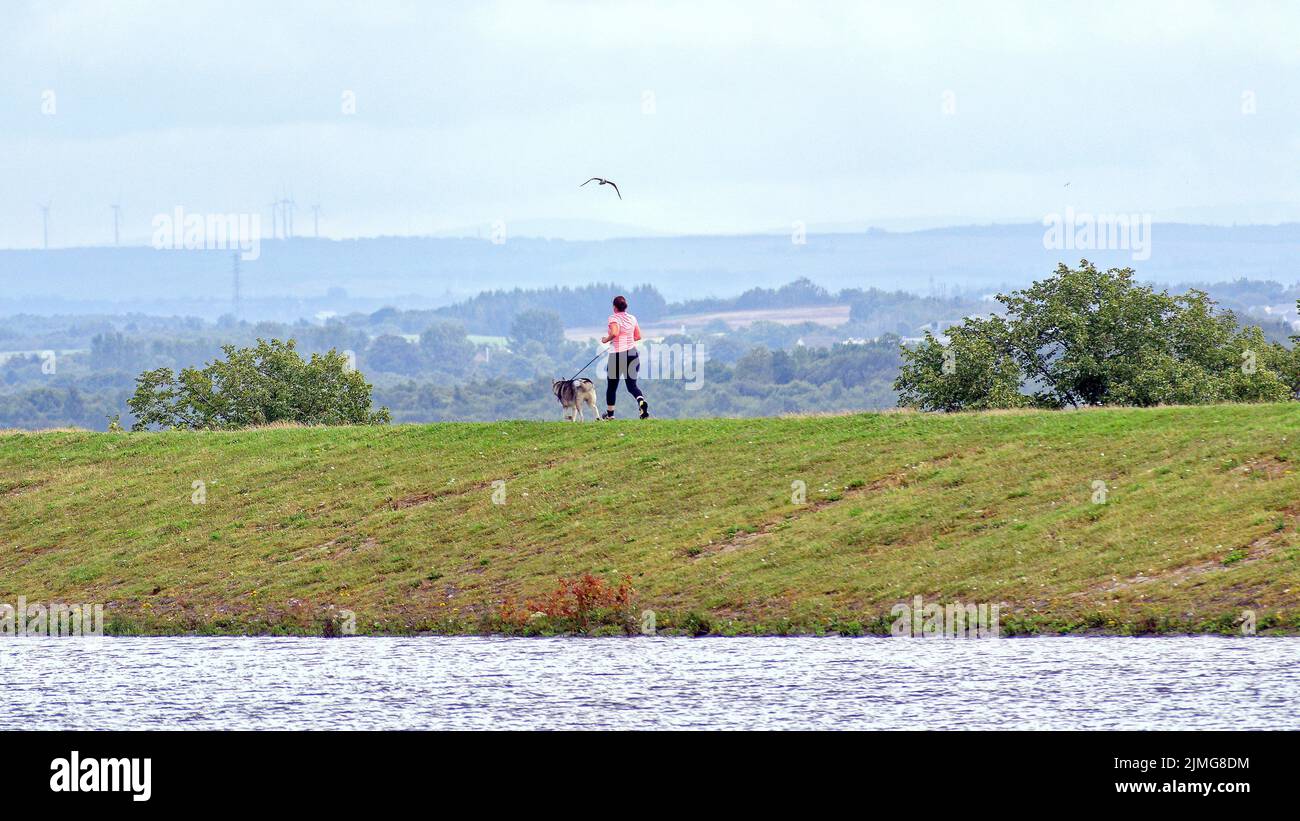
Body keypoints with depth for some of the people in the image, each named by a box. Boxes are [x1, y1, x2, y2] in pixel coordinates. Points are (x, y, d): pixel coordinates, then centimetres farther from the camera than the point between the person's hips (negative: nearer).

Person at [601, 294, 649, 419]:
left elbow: (614, 333, -26)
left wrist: (606, 340, -8)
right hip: (632, 352, 5)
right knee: (631, 385, 5)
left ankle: (610, 413, 24)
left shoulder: (614, 318, -9)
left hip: (617, 355, -5)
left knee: (611, 386, 13)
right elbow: (638, 336, 12)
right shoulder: (632, 318, 8)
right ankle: (641, 401, -25)